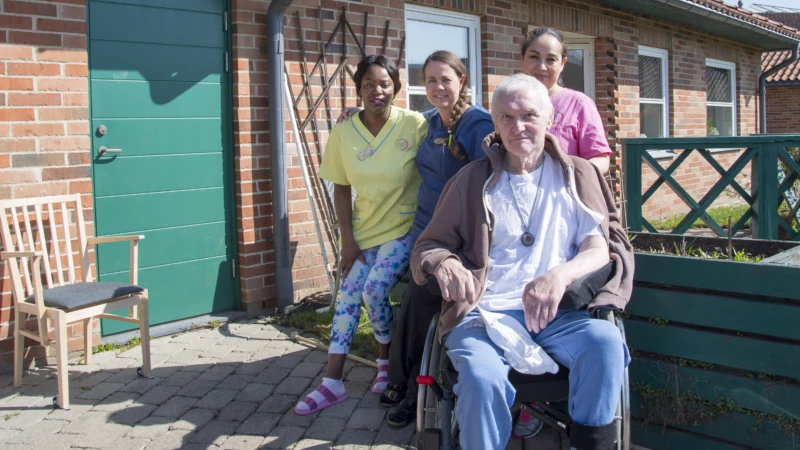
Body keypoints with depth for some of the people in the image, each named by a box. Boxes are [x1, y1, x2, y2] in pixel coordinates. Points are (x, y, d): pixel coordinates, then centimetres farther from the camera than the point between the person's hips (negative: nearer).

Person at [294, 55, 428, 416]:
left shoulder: (415, 125, -13)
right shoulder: (343, 133, -4)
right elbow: (341, 189, 2)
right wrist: (347, 237, -2)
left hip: (404, 228, -3)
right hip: (363, 229, 4)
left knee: (374, 290, -16)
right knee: (347, 296, 0)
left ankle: (388, 360, 13)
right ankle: (332, 383, 6)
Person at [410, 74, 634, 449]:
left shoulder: (577, 175, 13)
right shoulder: (472, 181, 11)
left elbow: (600, 247, 3)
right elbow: (427, 248, 11)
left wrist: (561, 274, -20)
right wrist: (444, 264, -15)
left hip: (558, 310, 1)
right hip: (487, 310, -1)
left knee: (606, 342, -31)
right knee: (482, 376, -33)